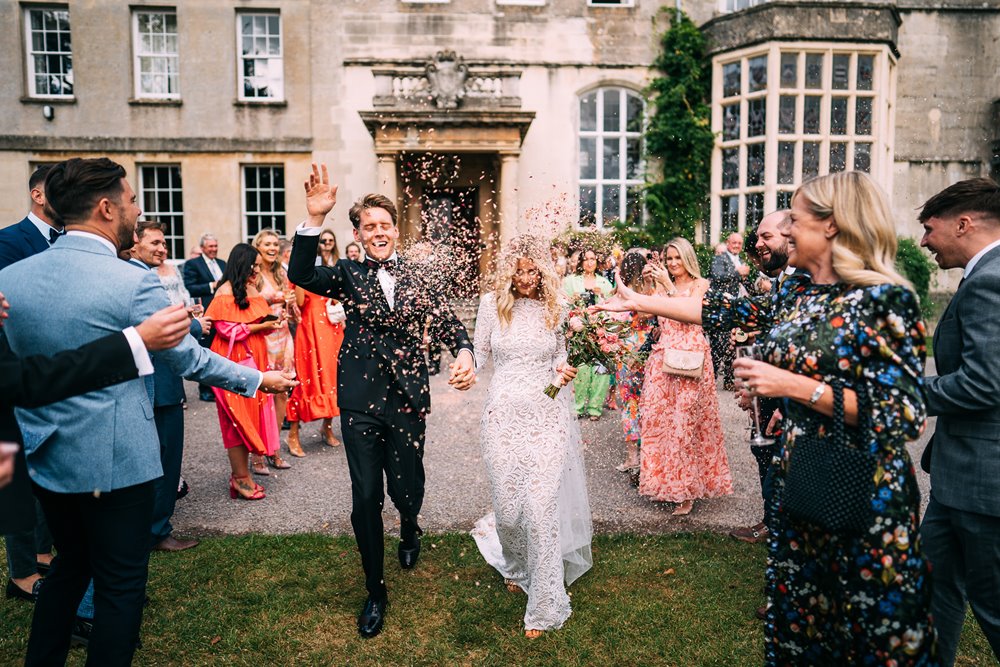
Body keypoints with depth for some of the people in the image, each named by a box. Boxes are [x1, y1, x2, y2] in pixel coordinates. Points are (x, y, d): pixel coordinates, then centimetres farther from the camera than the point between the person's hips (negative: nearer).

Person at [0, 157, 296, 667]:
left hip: (45, 458, 7)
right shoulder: (132, 282, -19)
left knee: (69, 565, 27)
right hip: (116, 462, -6)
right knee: (120, 584, 10)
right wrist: (259, 379, 2)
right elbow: (189, 359, -11)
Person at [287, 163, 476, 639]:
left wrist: (464, 353, -24)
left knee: (406, 489, 11)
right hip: (360, 402, -1)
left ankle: (409, 528, 50)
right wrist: (314, 220, -29)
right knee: (365, 499, 4)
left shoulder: (417, 277, 5)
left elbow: (447, 322, -2)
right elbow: (301, 275, -16)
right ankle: (375, 591, 24)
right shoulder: (348, 275, 2)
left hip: (408, 401, 1)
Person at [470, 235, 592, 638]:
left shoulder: (555, 306, 4)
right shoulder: (492, 303, 3)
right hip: (503, 414, 1)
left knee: (541, 508, -7)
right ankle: (514, 566, 41)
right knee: (508, 508, 6)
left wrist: (563, 369, -3)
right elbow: (480, 354, 13)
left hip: (547, 415, -1)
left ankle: (543, 605, 9)